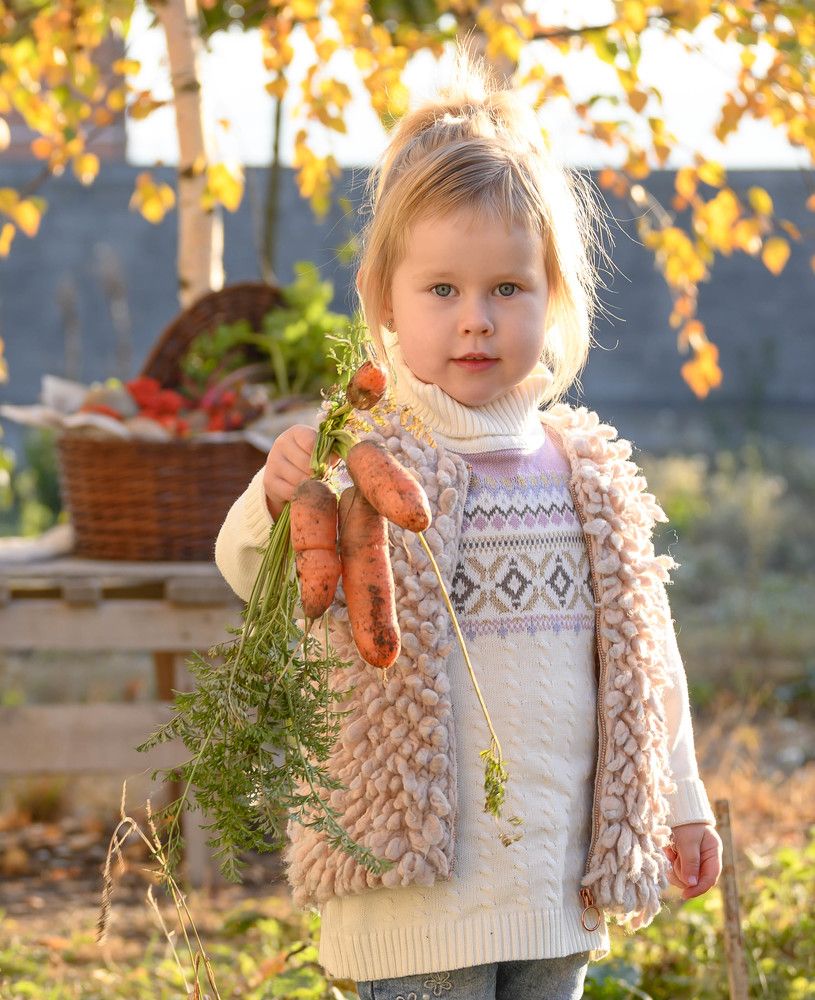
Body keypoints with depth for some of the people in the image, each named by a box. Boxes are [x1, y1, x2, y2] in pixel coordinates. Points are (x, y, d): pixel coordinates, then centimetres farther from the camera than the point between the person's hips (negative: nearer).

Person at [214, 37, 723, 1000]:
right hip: (421, 880, -5)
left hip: (558, 880, 6)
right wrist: (277, 504, -45)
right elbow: (265, 578, -23)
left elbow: (641, 648, 17)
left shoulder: (589, 467, 8)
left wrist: (680, 802, 22)